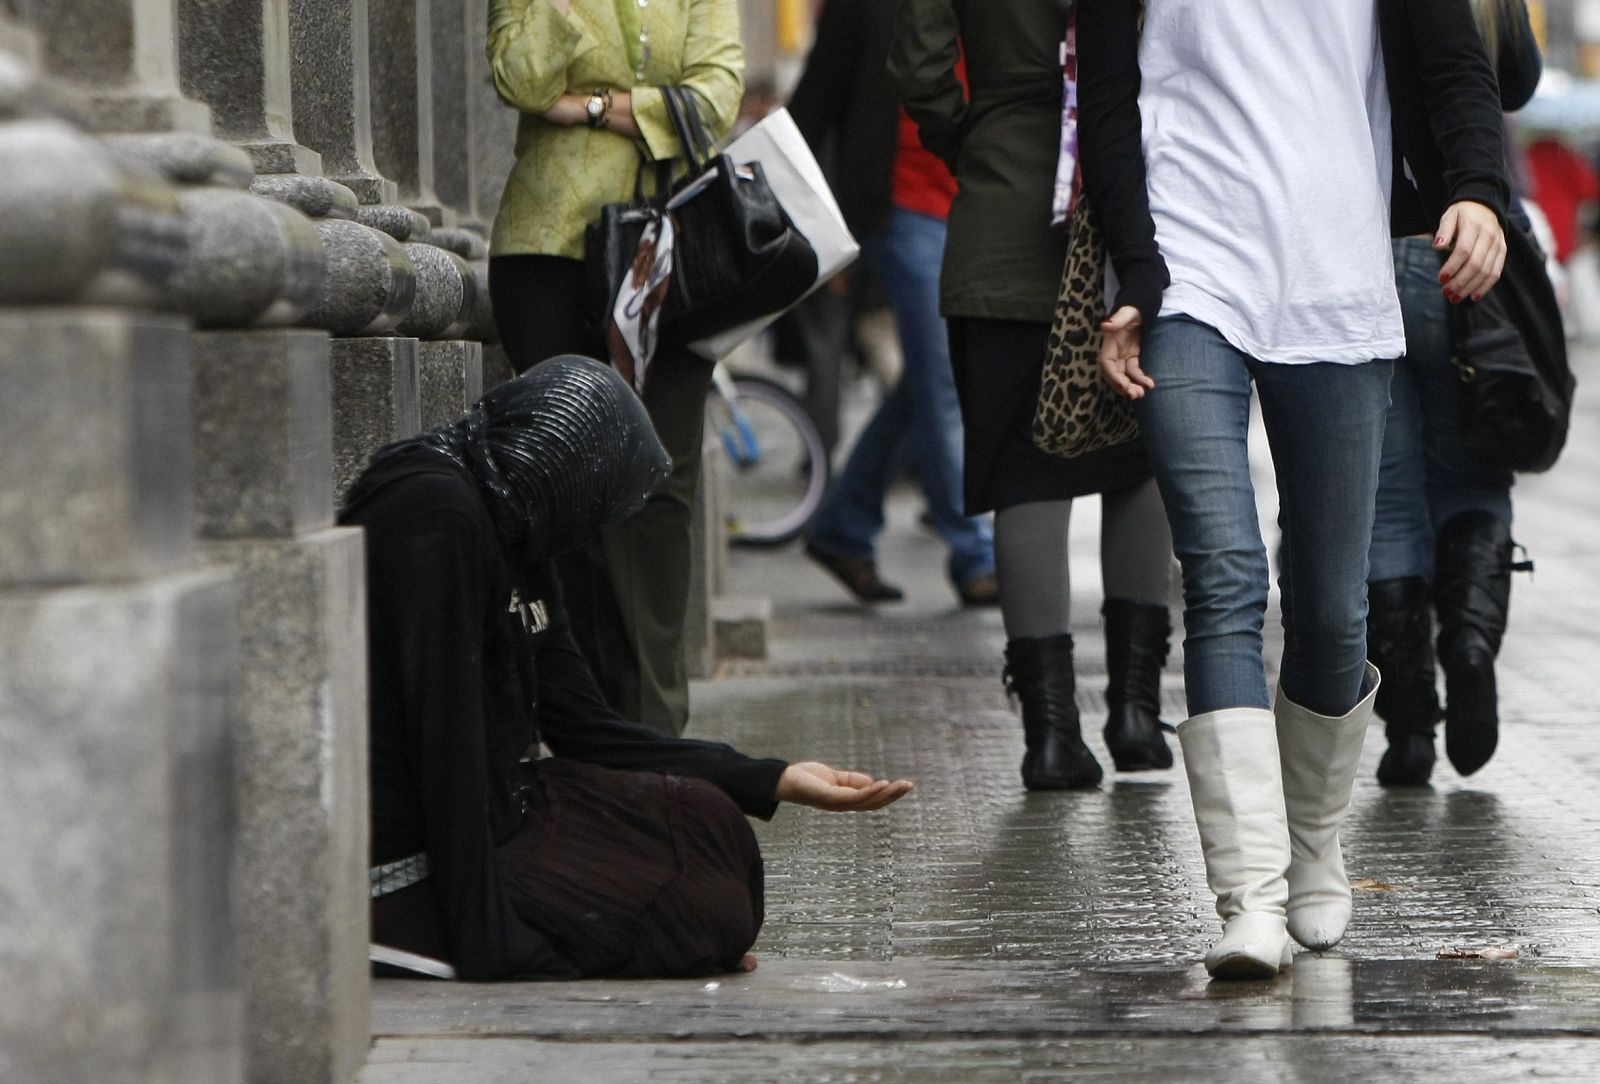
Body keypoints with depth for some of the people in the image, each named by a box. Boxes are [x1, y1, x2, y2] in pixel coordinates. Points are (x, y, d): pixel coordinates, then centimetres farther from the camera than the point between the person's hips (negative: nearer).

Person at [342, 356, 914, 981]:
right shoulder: (437, 513, -18)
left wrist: (774, 780, 11)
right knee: (714, 908, -7)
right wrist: (485, 942, -25)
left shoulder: (512, 537, 13)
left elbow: (583, 728, 14)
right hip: (412, 875, -10)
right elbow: (442, 731, -23)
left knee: (706, 817, 7)